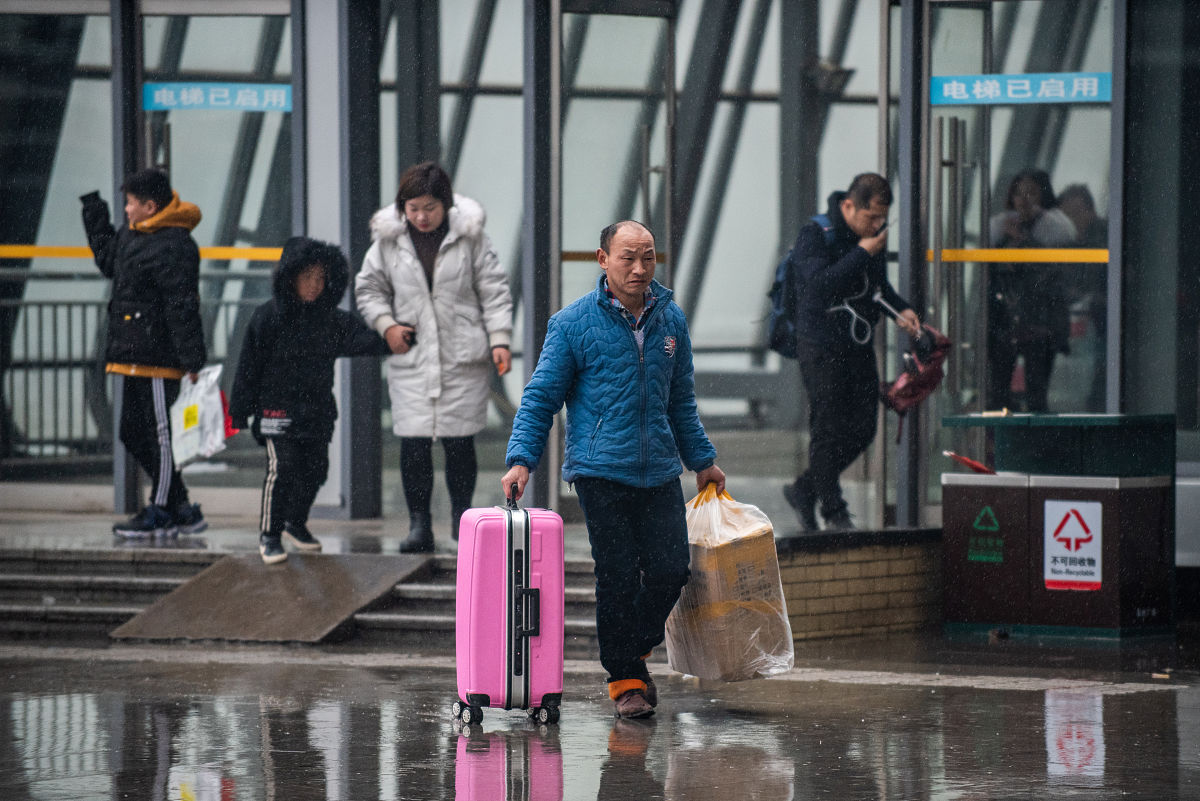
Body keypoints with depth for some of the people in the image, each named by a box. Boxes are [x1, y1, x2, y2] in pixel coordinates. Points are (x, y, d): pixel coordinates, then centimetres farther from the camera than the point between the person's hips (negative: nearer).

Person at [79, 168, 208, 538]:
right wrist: (95, 217, 31)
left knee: (161, 433, -3)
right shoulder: (133, 235, 14)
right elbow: (108, 261, 36)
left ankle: (162, 512, 5)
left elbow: (183, 308, -20)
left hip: (159, 356, -11)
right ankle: (183, 510, 18)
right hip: (136, 356, 11)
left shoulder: (173, 247, -16)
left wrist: (192, 363, -22)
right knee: (134, 435, 13)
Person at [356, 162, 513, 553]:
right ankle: (418, 524, 2)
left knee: (459, 441, 2)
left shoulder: (470, 237, -1)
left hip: (463, 358, -1)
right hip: (411, 358, 1)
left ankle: (462, 516, 20)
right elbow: (368, 287, 14)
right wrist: (386, 325, -2)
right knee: (413, 442, -5)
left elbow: (494, 290, 2)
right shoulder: (389, 240, 2)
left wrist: (499, 339, -6)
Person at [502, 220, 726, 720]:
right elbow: (541, 397, -1)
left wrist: (702, 460, 25)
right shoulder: (574, 323, -3)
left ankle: (635, 649, 24)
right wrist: (521, 459, -11)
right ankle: (625, 678, 10)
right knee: (617, 577, -4)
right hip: (601, 471, -4)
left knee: (671, 570, -3)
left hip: (659, 472, 4)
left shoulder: (671, 320, 10)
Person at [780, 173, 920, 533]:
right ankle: (834, 512, 4)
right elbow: (821, 284, -28)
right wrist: (862, 254, -23)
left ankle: (804, 489, 22)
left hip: (858, 345, 7)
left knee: (862, 430, 7)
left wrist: (901, 309, 5)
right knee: (829, 429, -4)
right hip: (821, 346, -7)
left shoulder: (873, 236, 9)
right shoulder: (815, 235, -13)